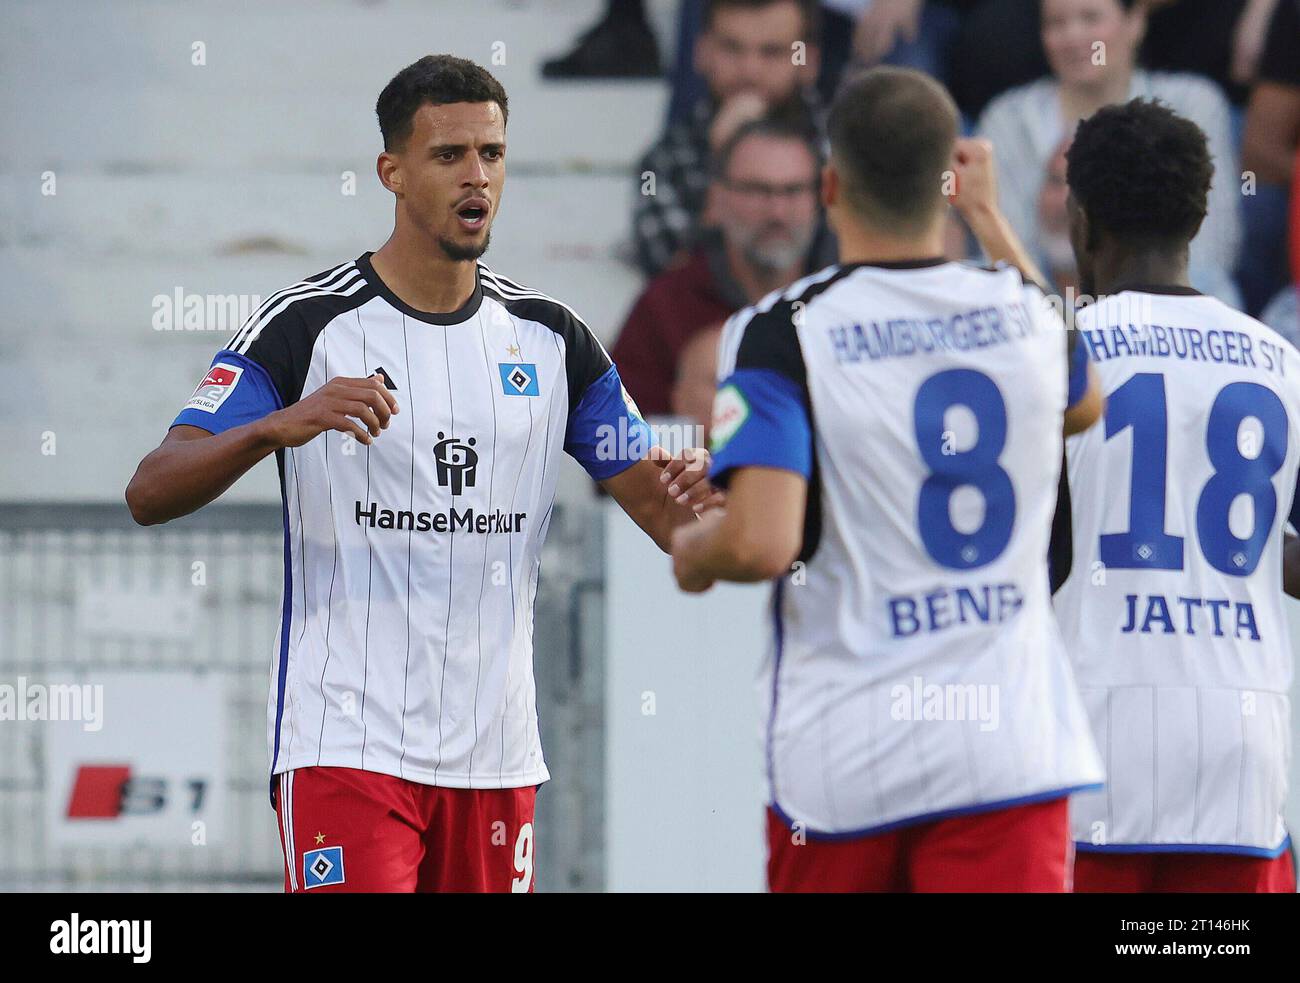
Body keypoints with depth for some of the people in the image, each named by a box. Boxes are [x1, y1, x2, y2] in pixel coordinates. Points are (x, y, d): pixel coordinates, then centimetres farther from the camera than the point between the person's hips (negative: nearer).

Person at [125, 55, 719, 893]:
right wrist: (280, 425, -31)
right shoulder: (308, 324, -5)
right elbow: (149, 495, -12)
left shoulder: (548, 337, 10)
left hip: (496, 753, 5)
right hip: (347, 748, -5)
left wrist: (691, 504, -16)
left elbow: (661, 508, 9)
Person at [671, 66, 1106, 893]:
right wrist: (991, 220, 36)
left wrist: (694, 552, 4)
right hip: (1008, 743, 2)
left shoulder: (783, 332, -8)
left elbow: (761, 546, -20)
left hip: (841, 758, -2)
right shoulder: (1024, 313, 5)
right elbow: (1085, 406, 32)